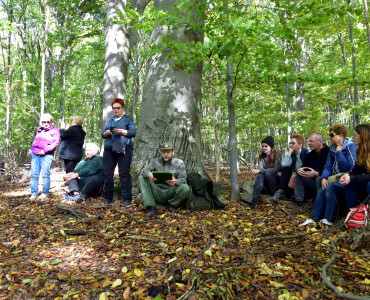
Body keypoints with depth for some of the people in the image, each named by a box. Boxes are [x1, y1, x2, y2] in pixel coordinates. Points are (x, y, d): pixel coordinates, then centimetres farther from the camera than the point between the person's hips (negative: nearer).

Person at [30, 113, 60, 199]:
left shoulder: (55, 130, 4)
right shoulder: (39, 130, 22)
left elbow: (55, 142, -7)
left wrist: (45, 150, -14)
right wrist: (32, 149, 14)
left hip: (47, 155, -5)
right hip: (35, 154, 6)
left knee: (45, 174, -9)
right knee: (34, 174, 2)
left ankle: (45, 193, -1)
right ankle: (33, 194, 7)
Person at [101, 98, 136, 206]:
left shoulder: (128, 119, 10)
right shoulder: (109, 120, 24)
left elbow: (133, 132, -2)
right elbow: (103, 134, 18)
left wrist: (121, 131, -16)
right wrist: (106, 133, -5)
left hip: (123, 149, -5)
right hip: (109, 149, 5)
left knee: (124, 173, -8)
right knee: (107, 173, 1)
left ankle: (127, 198, -3)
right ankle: (108, 197, 13)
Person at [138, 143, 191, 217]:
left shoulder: (179, 163, 2)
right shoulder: (155, 161, 4)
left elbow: (183, 179, -7)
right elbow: (144, 170, -12)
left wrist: (176, 181, -33)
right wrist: (148, 174, -39)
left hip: (171, 193, -1)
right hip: (157, 193, 2)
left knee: (185, 188, -31)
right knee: (142, 178, -16)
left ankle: (172, 205, 1)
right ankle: (151, 207, -23)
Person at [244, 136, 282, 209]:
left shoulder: (277, 154, -7)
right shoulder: (261, 156, 7)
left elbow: (276, 169, -19)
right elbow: (260, 168, -9)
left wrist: (259, 171, -27)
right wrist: (257, 171, -34)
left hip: (277, 179, -3)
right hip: (267, 182, 3)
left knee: (267, 173, -34)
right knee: (260, 175, -32)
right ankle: (254, 201, -51)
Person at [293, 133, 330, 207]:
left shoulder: (328, 152, -15)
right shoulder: (310, 155, 11)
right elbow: (304, 166, 9)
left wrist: (316, 173, -32)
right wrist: (299, 170, -14)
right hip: (313, 181, 8)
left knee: (319, 179, -36)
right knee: (297, 178, -5)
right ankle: (299, 201, -12)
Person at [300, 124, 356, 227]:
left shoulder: (350, 147, -10)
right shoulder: (333, 148, 10)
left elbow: (348, 167, -21)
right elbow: (328, 166, 8)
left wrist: (339, 152, -18)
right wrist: (324, 178, -11)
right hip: (336, 179, 6)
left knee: (330, 187, -30)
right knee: (321, 190, -18)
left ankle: (328, 220, -24)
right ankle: (314, 219, -19)